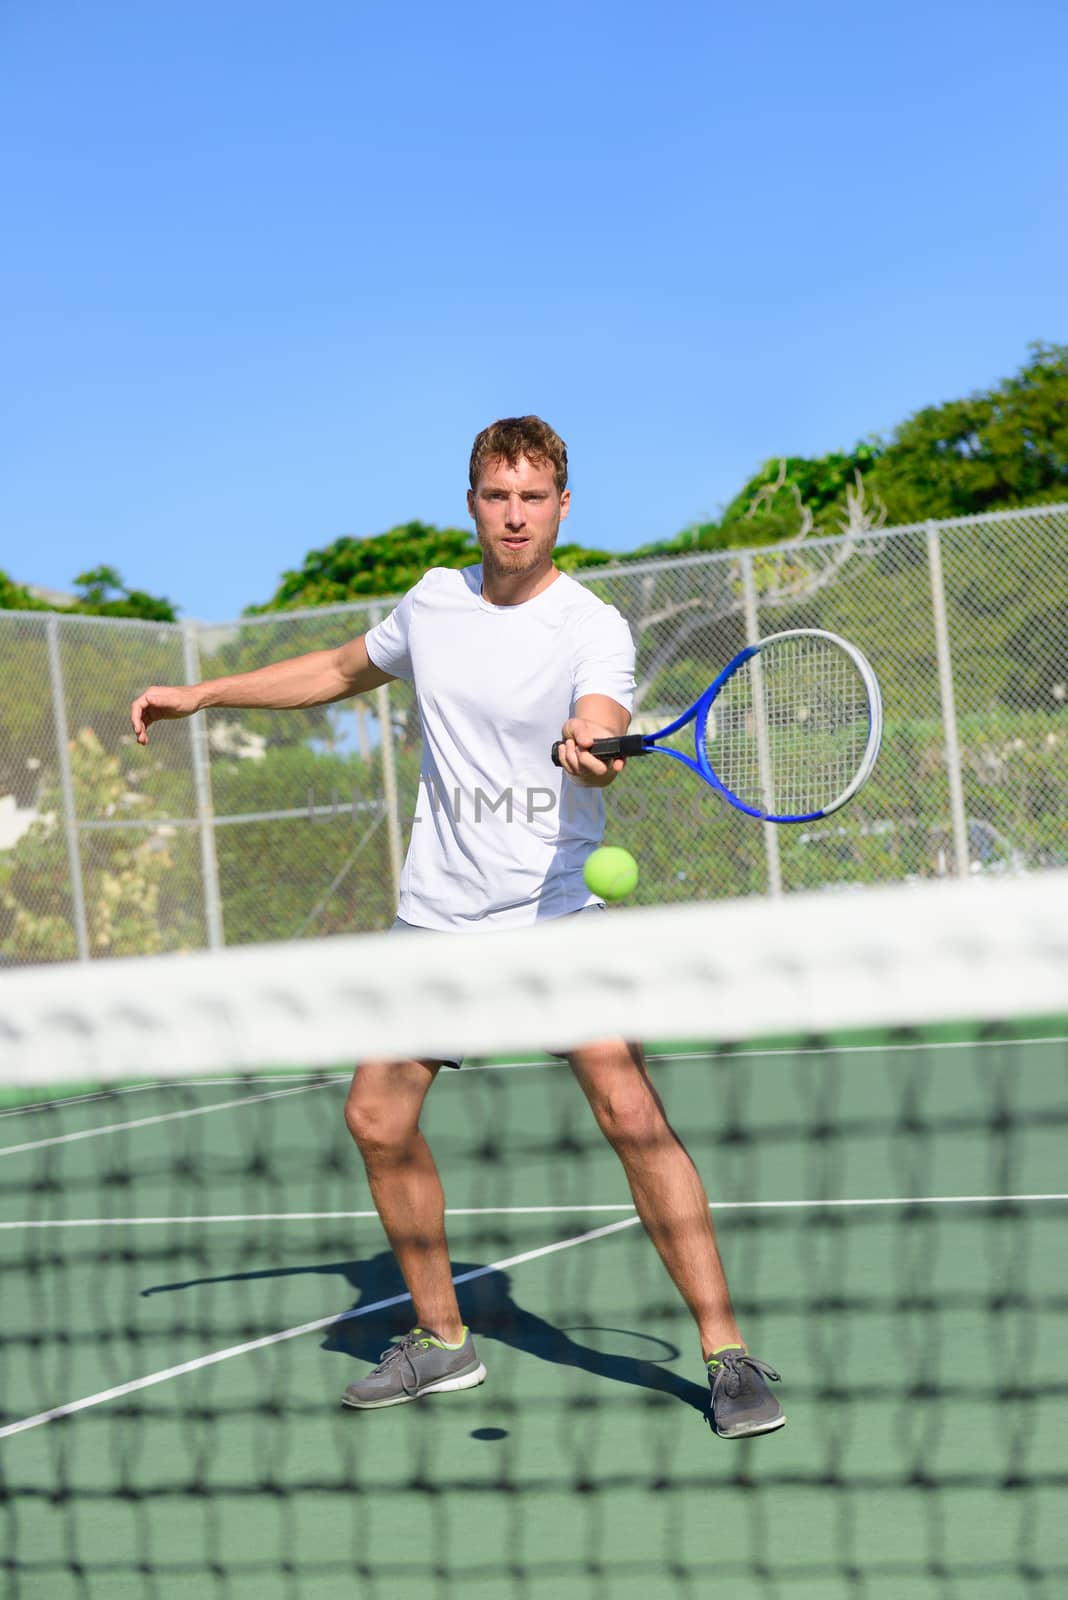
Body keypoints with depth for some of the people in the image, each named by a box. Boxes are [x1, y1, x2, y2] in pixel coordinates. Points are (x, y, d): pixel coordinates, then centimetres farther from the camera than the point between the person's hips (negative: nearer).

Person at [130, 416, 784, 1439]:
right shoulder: (433, 602, 6)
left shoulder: (594, 630, -11)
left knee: (629, 1110, -20)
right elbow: (342, 671, 24)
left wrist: (590, 749, -54)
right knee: (377, 1117, 6)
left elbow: (602, 746, -30)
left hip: (557, 912, -6)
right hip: (437, 915, 6)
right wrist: (202, 694, 25)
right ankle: (440, 1340, 25)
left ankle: (727, 1356, -11)